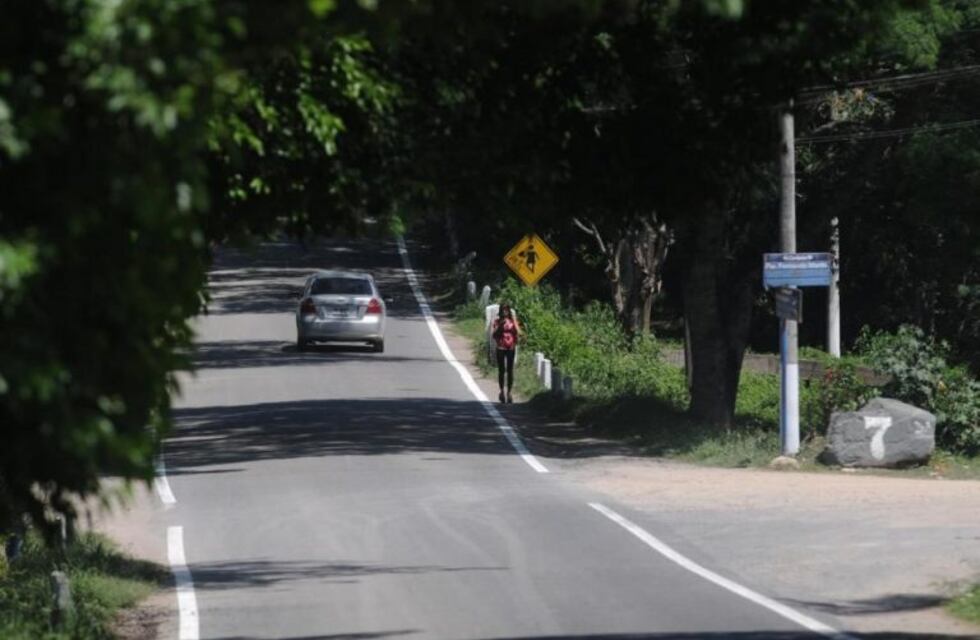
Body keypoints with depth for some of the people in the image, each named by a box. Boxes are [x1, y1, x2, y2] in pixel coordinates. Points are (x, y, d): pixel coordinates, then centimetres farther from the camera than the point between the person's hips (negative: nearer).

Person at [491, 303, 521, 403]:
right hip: (501, 348, 0)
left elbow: (519, 333, -4)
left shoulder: (513, 320, 5)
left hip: (511, 347, 0)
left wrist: (514, 322, -9)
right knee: (501, 370, 2)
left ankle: (509, 393, 4)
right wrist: (499, 326, -14)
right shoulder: (497, 321, 3)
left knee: (510, 371, -1)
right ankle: (502, 391, 16)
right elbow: (493, 335, -2)